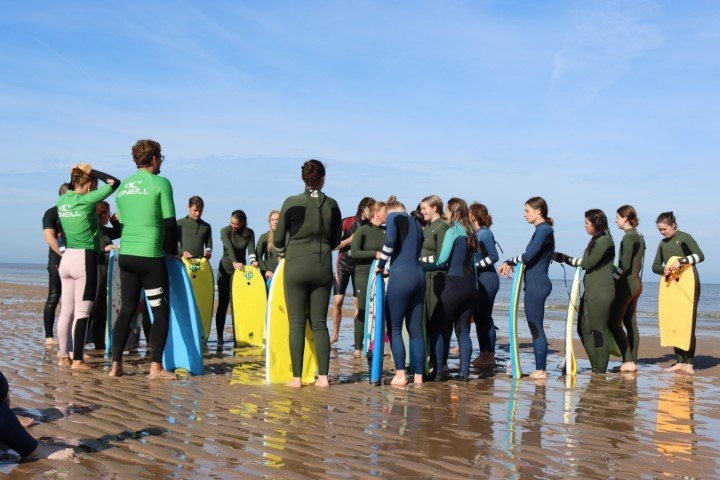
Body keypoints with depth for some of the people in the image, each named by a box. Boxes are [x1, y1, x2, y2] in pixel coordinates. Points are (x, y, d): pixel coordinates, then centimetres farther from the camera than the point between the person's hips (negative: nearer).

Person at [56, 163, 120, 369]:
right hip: (85, 258, -7)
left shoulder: (62, 200, 6)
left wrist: (76, 174, 20)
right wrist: (91, 171, 2)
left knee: (66, 310, 10)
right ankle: (77, 360, -3)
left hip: (66, 258, 7)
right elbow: (114, 182, -4)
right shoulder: (87, 200, -12)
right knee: (82, 311, -4)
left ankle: (64, 357, 16)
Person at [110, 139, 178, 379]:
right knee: (161, 312, 2)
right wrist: (173, 251, 8)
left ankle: (116, 365, 10)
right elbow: (170, 223, -7)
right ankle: (156, 367, -1)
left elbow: (122, 222, 17)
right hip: (150, 257, -6)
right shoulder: (161, 183, -6)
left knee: (126, 310, 12)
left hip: (125, 256, 6)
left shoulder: (123, 186, 13)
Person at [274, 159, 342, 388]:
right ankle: (323, 376, 8)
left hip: (296, 266, -2)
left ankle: (297, 378, 4)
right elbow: (336, 239, 11)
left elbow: (278, 239, 0)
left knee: (297, 323, 3)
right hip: (323, 267, 2)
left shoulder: (292, 203, -7)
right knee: (319, 323, 8)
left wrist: (282, 252, 21)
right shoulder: (331, 205, 1)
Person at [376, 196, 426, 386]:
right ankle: (418, 375, 12)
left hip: (401, 277, -6)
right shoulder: (416, 223, 21)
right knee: (416, 330, 10)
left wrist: (380, 266, -4)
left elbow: (390, 241, -15)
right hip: (419, 276, 6)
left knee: (394, 329, 3)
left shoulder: (394, 216, 2)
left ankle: (400, 375, 0)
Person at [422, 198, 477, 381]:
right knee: (463, 330, 9)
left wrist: (420, 267, -6)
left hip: (455, 283, -7)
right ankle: (464, 371, 5)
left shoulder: (452, 231, -7)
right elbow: (471, 261, 13)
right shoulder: (470, 233, 14)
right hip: (470, 284, 7)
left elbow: (442, 261, -12)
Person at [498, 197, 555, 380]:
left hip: (537, 284, -10)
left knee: (536, 328, -5)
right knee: (535, 328, 11)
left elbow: (528, 255, -21)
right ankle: (541, 368, 15)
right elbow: (531, 257, 18)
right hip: (535, 284, 10)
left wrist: (510, 262, -6)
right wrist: (511, 263, 5)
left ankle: (541, 370, 0)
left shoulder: (544, 231, -13)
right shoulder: (541, 231, 17)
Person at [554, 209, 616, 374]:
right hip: (590, 291, 10)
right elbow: (584, 263, 15)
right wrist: (563, 257, 13)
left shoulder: (605, 240, -12)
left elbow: (587, 263, -16)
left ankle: (600, 371, 4)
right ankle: (596, 367, 19)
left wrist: (565, 258, -5)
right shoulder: (596, 240, 17)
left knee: (599, 331, -3)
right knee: (584, 329, 11)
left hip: (601, 291, -10)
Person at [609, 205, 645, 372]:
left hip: (626, 283, -9)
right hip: (637, 283, 9)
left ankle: (628, 361, -9)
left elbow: (625, 265, -21)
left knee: (614, 322, -6)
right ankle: (633, 361, 11)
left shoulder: (628, 237, -14)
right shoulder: (639, 237, 14)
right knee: (631, 323, 10)